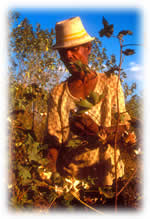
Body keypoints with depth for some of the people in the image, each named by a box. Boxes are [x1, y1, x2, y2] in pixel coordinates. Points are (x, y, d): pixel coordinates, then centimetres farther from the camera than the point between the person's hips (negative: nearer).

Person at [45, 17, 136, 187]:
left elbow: (124, 129, -2)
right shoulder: (57, 94, 2)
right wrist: (52, 178, -18)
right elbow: (54, 142, -3)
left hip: (107, 174, 0)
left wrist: (99, 131, -22)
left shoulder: (110, 83, 1)